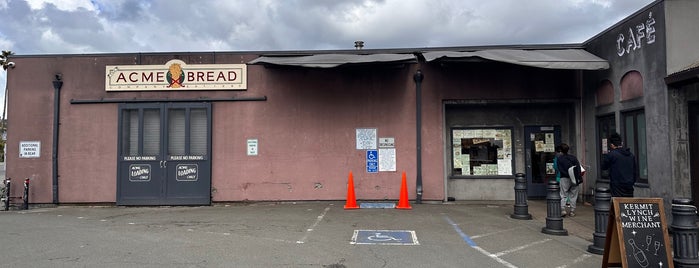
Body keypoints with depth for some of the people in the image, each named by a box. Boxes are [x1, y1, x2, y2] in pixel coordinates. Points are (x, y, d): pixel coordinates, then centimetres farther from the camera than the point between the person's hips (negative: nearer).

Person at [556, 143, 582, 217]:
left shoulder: (559, 158, 1)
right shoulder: (573, 157, 6)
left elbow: (560, 169, -9)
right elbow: (578, 168, -3)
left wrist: (567, 175, -11)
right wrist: (580, 177, -7)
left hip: (564, 178, -2)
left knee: (563, 195, 2)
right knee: (573, 195, 10)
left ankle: (563, 209, -13)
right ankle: (572, 211, 11)